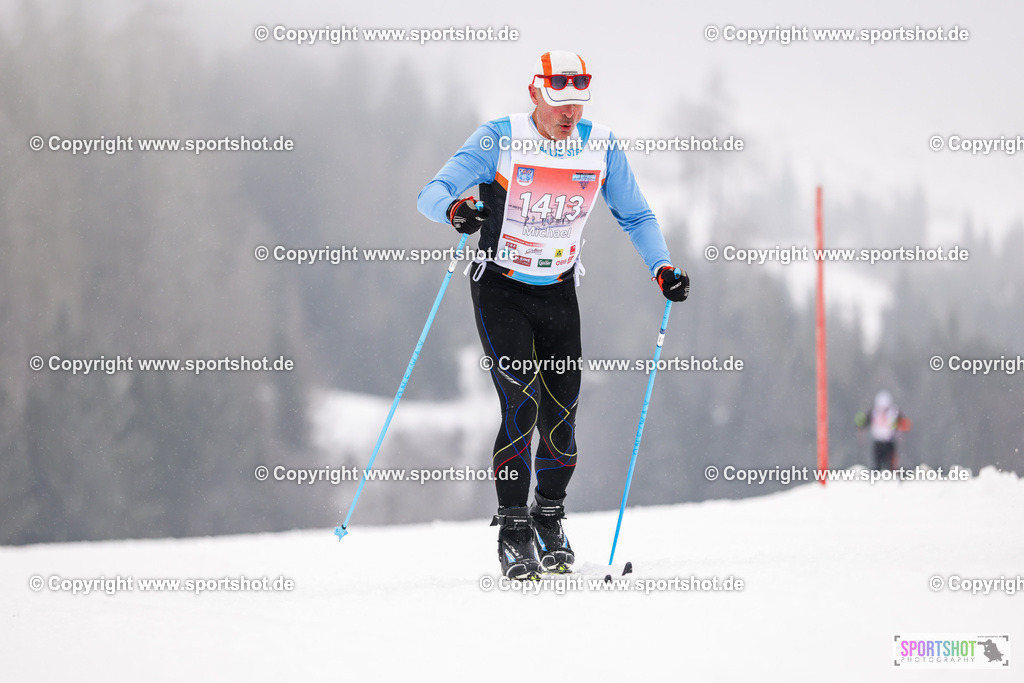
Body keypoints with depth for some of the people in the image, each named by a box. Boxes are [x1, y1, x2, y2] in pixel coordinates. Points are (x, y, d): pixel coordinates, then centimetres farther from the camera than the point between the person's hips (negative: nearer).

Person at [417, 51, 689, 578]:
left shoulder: (600, 147, -6)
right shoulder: (498, 140, -17)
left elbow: (636, 217, 5)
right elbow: (432, 193, -23)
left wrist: (662, 267, -10)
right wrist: (455, 209, -46)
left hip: (558, 291, 3)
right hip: (500, 289, -3)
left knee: (562, 411, -1)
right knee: (522, 405, -17)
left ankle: (549, 521, 21)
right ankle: (513, 531, -7)